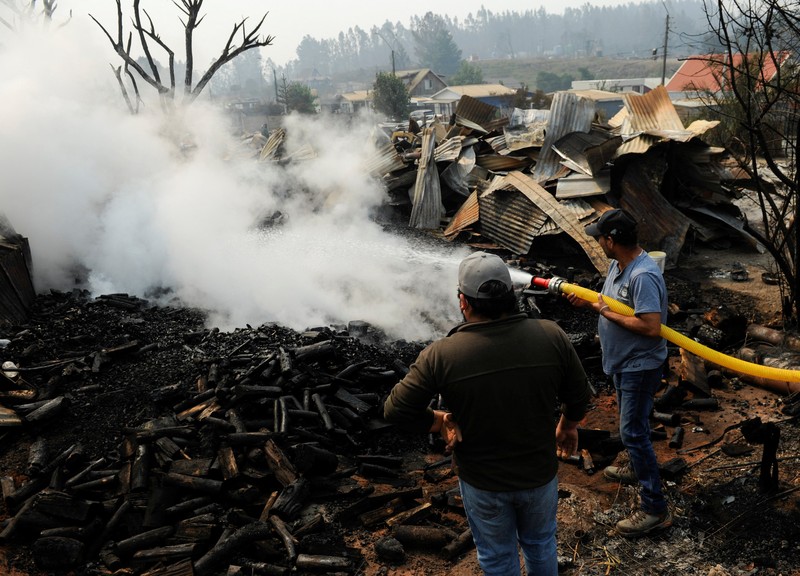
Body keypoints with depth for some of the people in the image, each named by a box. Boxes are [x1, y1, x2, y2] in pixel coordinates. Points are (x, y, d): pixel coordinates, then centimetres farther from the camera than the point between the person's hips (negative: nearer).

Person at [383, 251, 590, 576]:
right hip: (540, 474, 2)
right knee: (540, 544, 29)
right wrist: (568, 427, 16)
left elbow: (396, 410, -17)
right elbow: (579, 395, -3)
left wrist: (440, 422, -3)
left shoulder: (441, 355, -23)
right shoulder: (551, 337, -17)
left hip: (482, 482, -2)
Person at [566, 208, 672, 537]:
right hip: (623, 362, 10)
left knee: (633, 431, -7)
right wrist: (588, 302, -4)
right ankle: (637, 470, 50)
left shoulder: (643, 276, -30)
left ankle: (655, 510, 2)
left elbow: (651, 327, -35)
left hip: (640, 366, -10)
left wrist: (609, 314, -24)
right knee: (630, 423, 27)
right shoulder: (617, 265, 2)